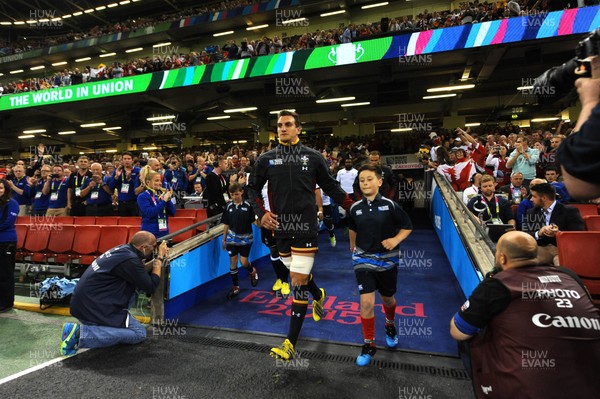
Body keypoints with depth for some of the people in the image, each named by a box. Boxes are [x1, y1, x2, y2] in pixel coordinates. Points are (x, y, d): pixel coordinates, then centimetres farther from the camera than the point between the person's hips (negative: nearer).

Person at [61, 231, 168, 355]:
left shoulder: (123, 249, 5)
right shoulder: (129, 259, -21)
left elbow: (139, 272, 21)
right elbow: (151, 287, -13)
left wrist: (156, 260, 10)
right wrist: (159, 259, -7)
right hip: (93, 308, -9)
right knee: (139, 333, -5)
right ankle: (81, 332, -11)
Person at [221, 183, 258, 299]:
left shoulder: (248, 205, -9)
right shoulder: (228, 206, -1)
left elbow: (253, 221, -4)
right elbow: (226, 224, 5)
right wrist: (224, 239, 9)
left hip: (245, 238, -2)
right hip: (232, 238, 3)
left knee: (243, 262, 0)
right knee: (233, 262, 6)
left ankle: (252, 271, 36)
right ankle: (235, 287, 21)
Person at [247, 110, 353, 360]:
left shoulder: (313, 157, 2)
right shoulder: (266, 159, 6)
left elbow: (330, 186, 9)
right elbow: (253, 188, 13)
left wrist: (353, 207, 3)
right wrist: (261, 213, -3)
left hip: (306, 227, -3)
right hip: (280, 227, 3)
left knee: (298, 282, -6)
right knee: (297, 273, 18)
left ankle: (291, 343, 5)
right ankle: (319, 296, 52)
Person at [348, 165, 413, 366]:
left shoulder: (390, 205, -12)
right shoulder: (355, 208, -5)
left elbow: (407, 226, -2)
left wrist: (396, 239, -19)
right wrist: (353, 246, 25)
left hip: (387, 259, 0)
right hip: (363, 259, 1)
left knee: (387, 298, 19)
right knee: (366, 302, -9)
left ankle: (390, 325, 52)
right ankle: (369, 344, 12)